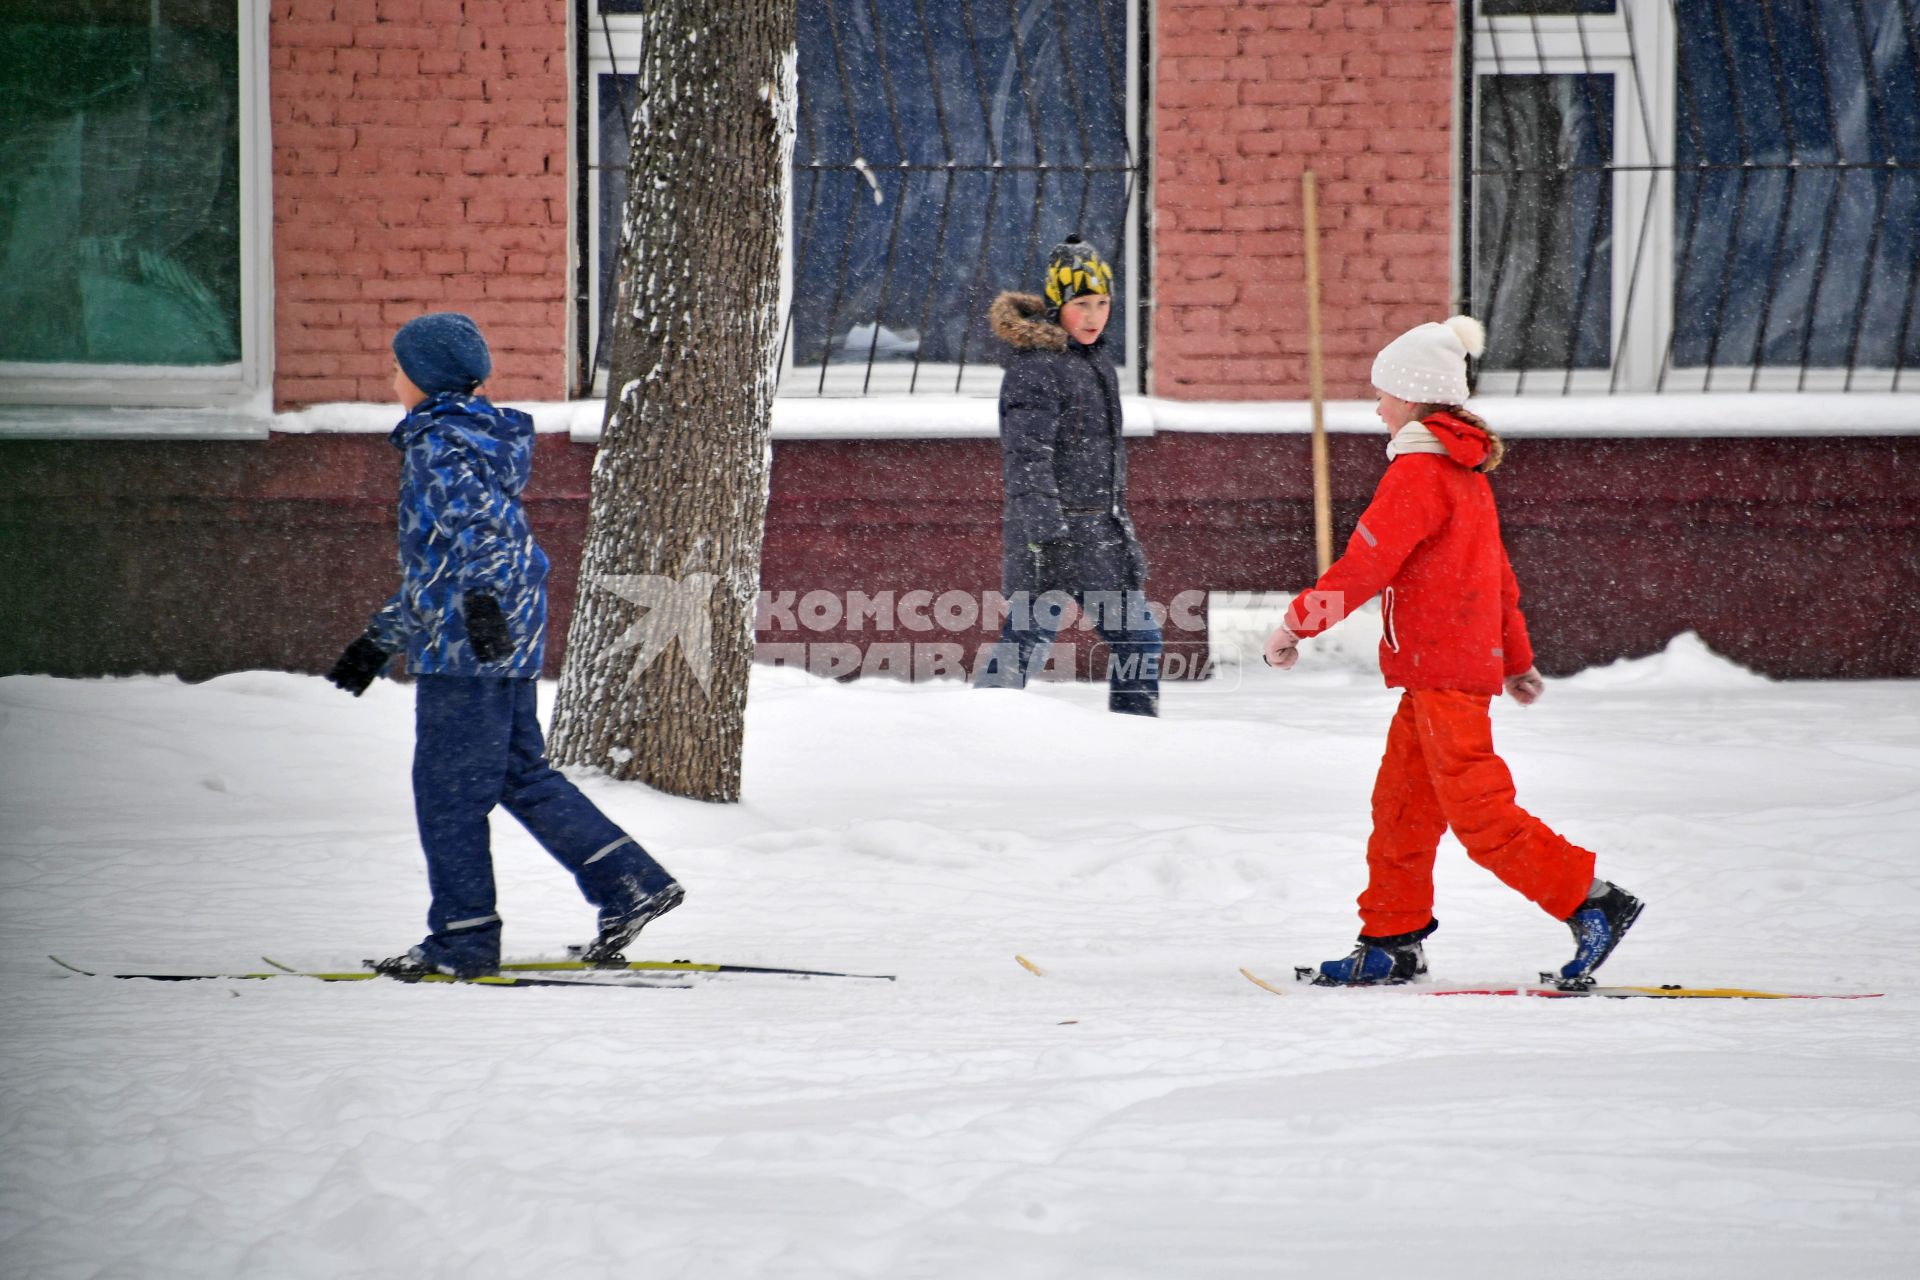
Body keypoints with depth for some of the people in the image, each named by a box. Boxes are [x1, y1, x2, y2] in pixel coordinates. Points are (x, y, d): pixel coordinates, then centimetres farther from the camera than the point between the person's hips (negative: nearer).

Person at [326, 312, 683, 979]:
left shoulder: (442, 446, -9)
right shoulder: (479, 440, 22)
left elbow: (480, 524, -27)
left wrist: (480, 599, -41)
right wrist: (379, 641, 34)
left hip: (467, 649, -10)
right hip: (512, 643, 10)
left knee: (447, 791, -3)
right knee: (523, 776, 14)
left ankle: (463, 938, 1)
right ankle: (633, 882, 10)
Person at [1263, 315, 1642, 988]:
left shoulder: (1418, 470, -13)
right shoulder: (1466, 470, 16)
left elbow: (1366, 564, -16)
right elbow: (1498, 573, 24)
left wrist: (1296, 622, -8)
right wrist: (1518, 658, 31)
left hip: (1440, 668, -10)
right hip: (1471, 656, 10)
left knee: (1477, 809, -10)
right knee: (1401, 800, 12)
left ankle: (1591, 901, -11)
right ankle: (1393, 940, 16)